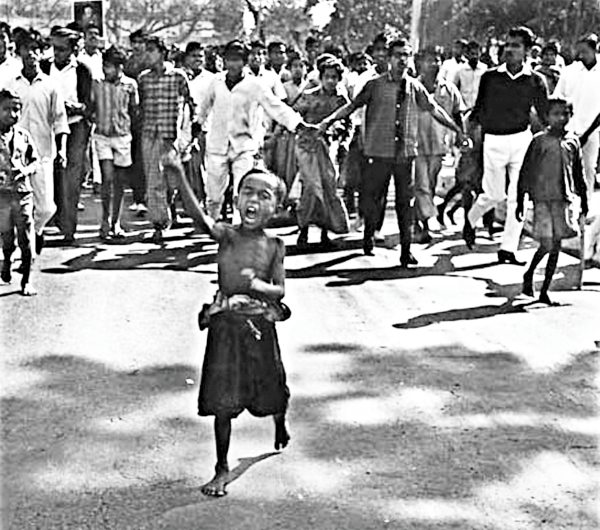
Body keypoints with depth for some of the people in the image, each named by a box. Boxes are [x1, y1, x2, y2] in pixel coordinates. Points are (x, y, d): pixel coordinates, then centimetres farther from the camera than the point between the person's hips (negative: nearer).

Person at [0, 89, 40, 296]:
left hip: (23, 192, 1)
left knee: (26, 238, -1)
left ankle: (27, 280, 6)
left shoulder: (24, 136, 5)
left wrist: (26, 170, -9)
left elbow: (35, 161, 12)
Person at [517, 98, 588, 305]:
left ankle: (544, 291, 11)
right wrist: (520, 202, -3)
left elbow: (579, 174, 16)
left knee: (556, 245, 3)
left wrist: (584, 201, 16)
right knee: (547, 244, -9)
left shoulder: (573, 141, 8)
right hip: (543, 198, -4)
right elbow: (525, 173, -1)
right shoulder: (539, 141, -3)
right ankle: (529, 275, 18)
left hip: (565, 198, 4)